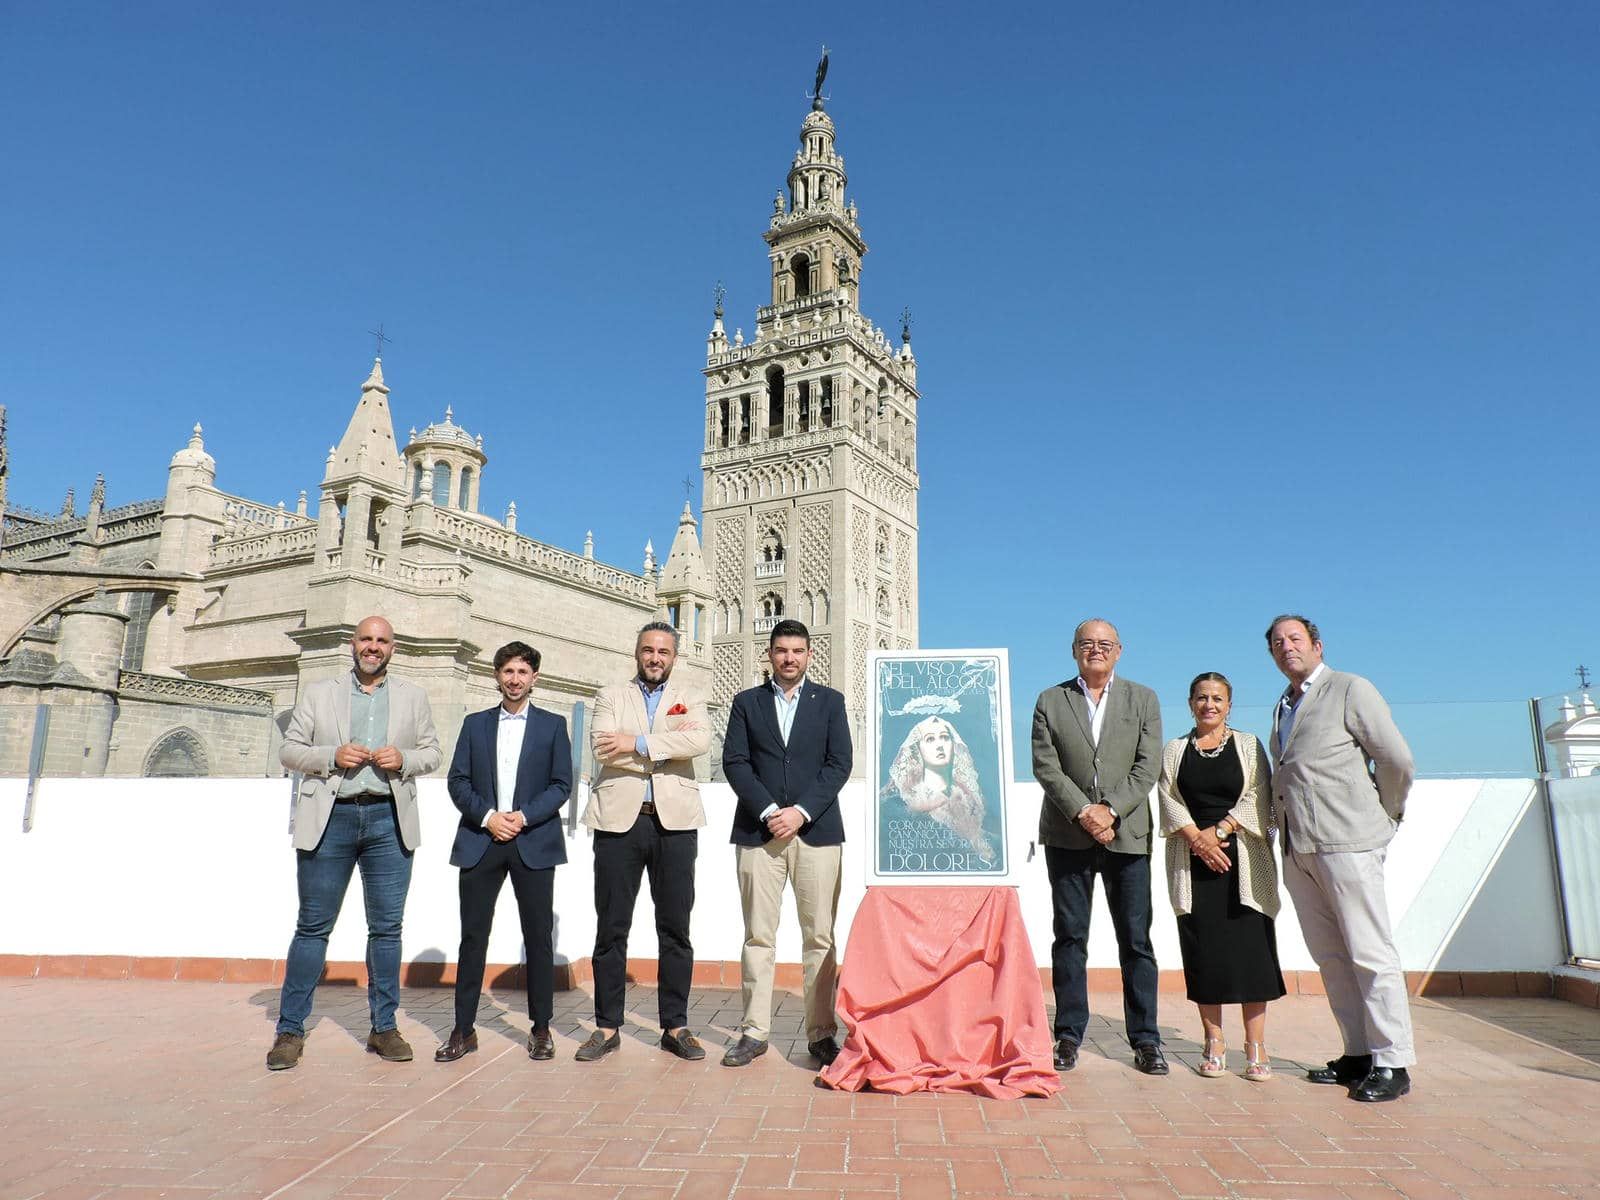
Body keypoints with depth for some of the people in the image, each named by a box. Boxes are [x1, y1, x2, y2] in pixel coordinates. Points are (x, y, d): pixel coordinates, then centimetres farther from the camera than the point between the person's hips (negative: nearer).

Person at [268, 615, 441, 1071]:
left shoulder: (413, 697, 13)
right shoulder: (318, 693, 10)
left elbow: (432, 752, 14)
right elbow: (289, 750, 7)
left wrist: (404, 759, -7)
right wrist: (332, 756, -10)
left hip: (389, 819, 1)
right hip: (330, 818, -1)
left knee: (386, 927, 5)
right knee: (313, 926, 4)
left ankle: (384, 1028, 16)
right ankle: (290, 1030, 15)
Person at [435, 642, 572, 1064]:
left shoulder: (553, 725, 8)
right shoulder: (475, 724, 12)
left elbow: (561, 785, 2)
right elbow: (458, 781, 6)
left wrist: (524, 816, -12)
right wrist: (487, 816, -10)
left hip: (534, 843, -1)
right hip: (480, 840, 1)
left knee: (538, 937, 3)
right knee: (473, 935, 3)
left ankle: (541, 1028, 13)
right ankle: (463, 1029, 12)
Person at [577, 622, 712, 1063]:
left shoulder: (689, 700, 12)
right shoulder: (611, 696, 12)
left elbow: (700, 740, -10)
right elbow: (604, 750, -6)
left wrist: (640, 743, -13)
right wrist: (668, 744, -7)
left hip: (674, 822, 0)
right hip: (619, 819, 0)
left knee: (675, 929, 5)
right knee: (611, 928, 5)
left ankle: (675, 1026, 15)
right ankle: (607, 1027, 16)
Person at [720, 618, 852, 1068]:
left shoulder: (830, 701, 10)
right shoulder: (747, 702, 11)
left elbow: (839, 763, 2)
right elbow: (734, 762, 2)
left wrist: (802, 811, -10)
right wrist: (768, 811, -10)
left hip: (816, 830, 0)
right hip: (758, 830, 0)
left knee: (820, 937, 1)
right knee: (758, 936, 3)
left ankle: (821, 1032, 9)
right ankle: (754, 1031, 11)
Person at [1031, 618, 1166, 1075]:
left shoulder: (1143, 699, 8)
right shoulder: (1050, 701, 7)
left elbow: (1147, 767, -1)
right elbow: (1045, 766, -2)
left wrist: (1110, 810, -13)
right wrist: (1082, 812, -14)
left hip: (1127, 833, 0)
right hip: (1067, 835, 0)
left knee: (1136, 939, 4)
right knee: (1070, 936, 5)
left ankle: (1145, 1040, 14)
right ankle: (1068, 1035, 14)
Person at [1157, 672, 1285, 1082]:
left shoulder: (1249, 746, 7)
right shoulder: (1174, 750, 11)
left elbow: (1258, 799, -2)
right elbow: (1170, 801, 2)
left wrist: (1218, 831, -12)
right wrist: (1198, 839, -12)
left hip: (1243, 862, -1)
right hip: (1193, 863, 1)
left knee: (1250, 948, -4)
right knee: (1203, 951, 1)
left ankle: (1255, 1047, 4)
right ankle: (1214, 1043, 10)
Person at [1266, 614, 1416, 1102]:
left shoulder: (1350, 690, -1)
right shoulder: (1283, 707, 20)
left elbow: (1398, 760, -3)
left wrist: (1383, 817, 5)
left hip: (1347, 843, -7)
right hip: (1298, 850, 7)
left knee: (1370, 953, -3)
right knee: (1330, 956, 9)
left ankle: (1392, 1063, 4)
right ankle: (1358, 1055, 17)